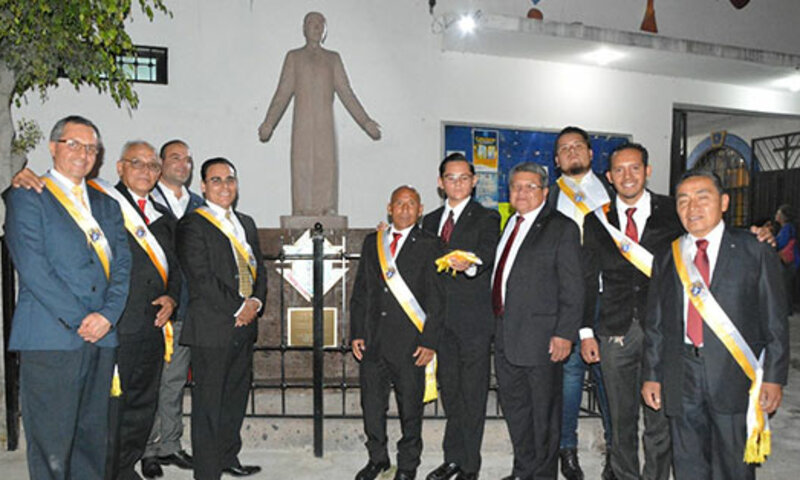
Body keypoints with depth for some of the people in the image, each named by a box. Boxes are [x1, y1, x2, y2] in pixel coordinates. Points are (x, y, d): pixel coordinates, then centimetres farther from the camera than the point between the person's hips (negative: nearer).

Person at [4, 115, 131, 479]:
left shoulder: (107, 204, 18)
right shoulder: (26, 196, 2)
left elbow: (122, 264, 10)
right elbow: (32, 268, -9)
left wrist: (108, 314, -6)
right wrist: (78, 319, -13)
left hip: (100, 336, 5)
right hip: (50, 337, -5)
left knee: (93, 438, 11)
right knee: (50, 442, 0)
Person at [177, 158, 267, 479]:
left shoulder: (246, 223, 17)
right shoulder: (192, 224, -6)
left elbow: (259, 269, 16)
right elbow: (201, 278, -14)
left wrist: (256, 302, -2)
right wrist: (238, 308, -13)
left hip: (244, 325, 7)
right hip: (212, 328, -7)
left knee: (236, 397, 16)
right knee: (208, 403, 0)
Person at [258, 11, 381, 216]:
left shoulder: (333, 58, 16)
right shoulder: (294, 57, 14)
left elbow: (346, 94, 13)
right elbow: (282, 94, 8)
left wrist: (365, 121, 5)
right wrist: (268, 123, -2)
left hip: (325, 126, 1)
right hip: (303, 125, -1)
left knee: (326, 169, -5)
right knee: (302, 169, -5)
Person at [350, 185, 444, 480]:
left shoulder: (429, 245, -1)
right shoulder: (372, 243, 11)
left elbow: (436, 298, -4)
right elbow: (360, 291, 11)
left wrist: (429, 341, -9)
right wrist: (356, 333, 5)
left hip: (409, 342, -3)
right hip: (373, 340, 4)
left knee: (410, 406, 9)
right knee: (371, 403, 11)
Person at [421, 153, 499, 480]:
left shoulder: (486, 218, 0)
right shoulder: (430, 221, 15)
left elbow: (487, 253, -20)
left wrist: (470, 263, -43)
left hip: (473, 319, -5)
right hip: (440, 319, 5)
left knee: (473, 394, 1)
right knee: (450, 392, 14)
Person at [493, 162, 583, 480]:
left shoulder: (562, 228, -7)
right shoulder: (507, 224, 14)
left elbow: (572, 287, -11)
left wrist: (565, 334, -16)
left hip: (540, 335, -7)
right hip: (505, 335, 7)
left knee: (544, 409, 7)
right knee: (513, 405, 17)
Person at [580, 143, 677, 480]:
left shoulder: (673, 213, 1)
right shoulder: (598, 220, 5)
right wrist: (587, 332, 3)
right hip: (615, 332, 2)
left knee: (660, 419, 4)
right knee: (621, 418, 12)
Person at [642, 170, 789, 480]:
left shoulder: (755, 253, 2)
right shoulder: (666, 260, 10)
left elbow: (775, 323, 1)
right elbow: (655, 325, 11)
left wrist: (773, 378, -5)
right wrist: (651, 375, 8)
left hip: (735, 381, -2)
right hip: (681, 383, 3)